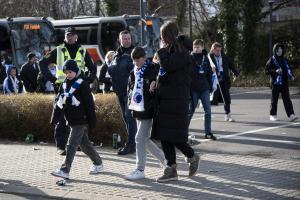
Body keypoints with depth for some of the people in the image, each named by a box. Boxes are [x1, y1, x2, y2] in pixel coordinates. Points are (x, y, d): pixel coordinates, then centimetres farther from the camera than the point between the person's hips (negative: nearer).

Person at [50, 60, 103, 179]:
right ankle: (98, 164, 30)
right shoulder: (64, 85, 11)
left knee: (71, 145, -11)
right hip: (72, 121, 7)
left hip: (81, 120, -7)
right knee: (85, 144, 15)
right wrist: (55, 119, 7)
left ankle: (65, 170, -12)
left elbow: (89, 104, -11)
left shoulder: (82, 85, -10)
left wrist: (92, 121, -12)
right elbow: (58, 103, 12)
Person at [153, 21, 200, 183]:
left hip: (177, 101, -9)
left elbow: (168, 66, -26)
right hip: (165, 99, 9)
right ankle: (171, 169, 11)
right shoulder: (170, 50, 17)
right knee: (164, 136, 6)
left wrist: (161, 51, -10)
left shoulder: (181, 52, -11)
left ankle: (192, 156, 18)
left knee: (173, 136, -6)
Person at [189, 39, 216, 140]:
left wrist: (210, 86, 11)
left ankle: (208, 132, 8)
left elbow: (209, 74, 13)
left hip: (204, 88, 4)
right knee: (191, 110, 3)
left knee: (208, 110, 2)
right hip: (193, 89, -4)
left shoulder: (205, 58, 8)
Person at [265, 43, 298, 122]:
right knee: (274, 99, 4)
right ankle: (273, 115, 16)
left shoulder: (285, 60, 11)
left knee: (287, 99, -2)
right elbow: (266, 71, -5)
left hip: (284, 83, 3)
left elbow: (288, 68, 18)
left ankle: (291, 115, -8)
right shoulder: (271, 60, -1)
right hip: (275, 83, -3)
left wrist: (291, 76, 0)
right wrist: (275, 71, -20)